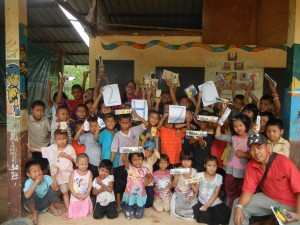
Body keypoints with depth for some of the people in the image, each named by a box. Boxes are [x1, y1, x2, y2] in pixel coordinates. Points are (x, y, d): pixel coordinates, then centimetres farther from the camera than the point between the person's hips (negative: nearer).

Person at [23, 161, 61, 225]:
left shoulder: (46, 178, -21)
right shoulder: (28, 182, -26)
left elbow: (56, 188, -33)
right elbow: (27, 195, -45)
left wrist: (53, 177, -43)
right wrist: (36, 182, -44)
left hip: (46, 202, 2)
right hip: (34, 204, -2)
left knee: (53, 188, -21)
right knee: (29, 195, -32)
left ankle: (52, 207, 7)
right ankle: (34, 212, -2)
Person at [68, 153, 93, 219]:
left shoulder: (89, 173, -7)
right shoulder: (73, 173, -9)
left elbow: (90, 185, -7)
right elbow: (70, 185, -8)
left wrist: (86, 195, -15)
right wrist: (75, 194, -14)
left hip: (85, 198, 1)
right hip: (75, 198, -1)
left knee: (85, 214, 10)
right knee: (74, 214, 8)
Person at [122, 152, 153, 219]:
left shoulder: (144, 170, -4)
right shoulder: (129, 168, -10)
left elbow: (151, 177, 12)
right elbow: (124, 159, -27)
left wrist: (145, 184, 1)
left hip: (140, 196, 2)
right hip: (130, 195, -1)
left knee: (138, 216, 7)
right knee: (129, 216, 4)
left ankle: (136, 207, 39)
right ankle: (124, 205, 35)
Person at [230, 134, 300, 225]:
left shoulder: (284, 162, -24)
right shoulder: (251, 166, -10)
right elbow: (248, 190, -8)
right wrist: (239, 207, -25)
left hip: (291, 204, -4)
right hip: (269, 198, 4)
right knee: (238, 203, -7)